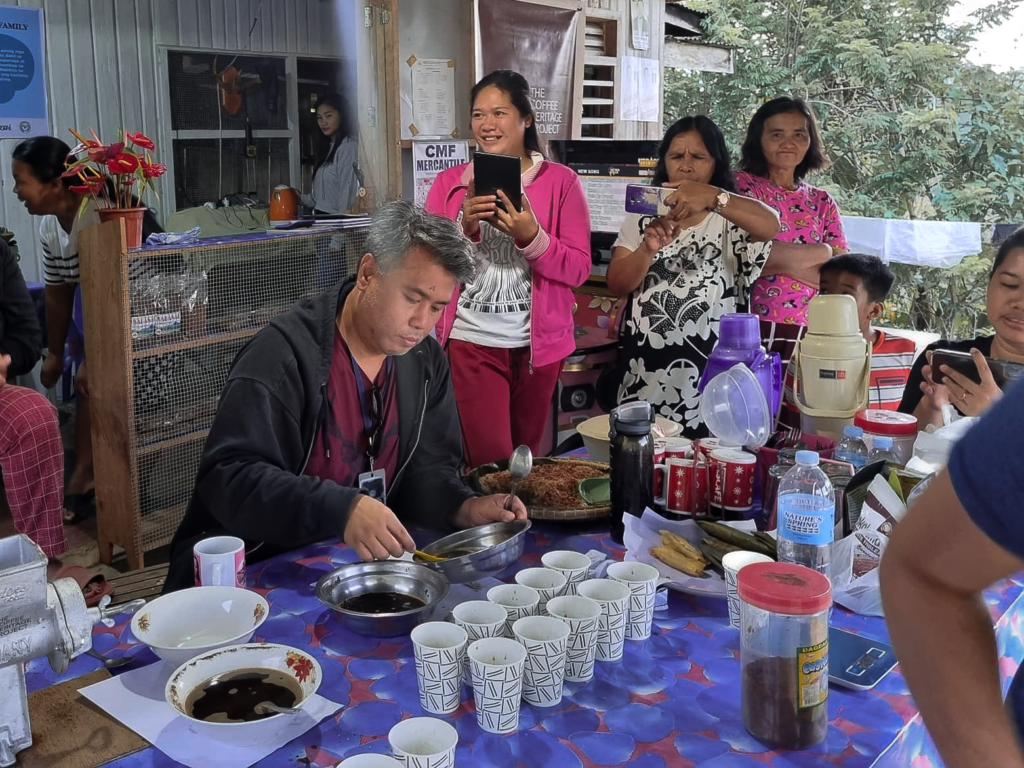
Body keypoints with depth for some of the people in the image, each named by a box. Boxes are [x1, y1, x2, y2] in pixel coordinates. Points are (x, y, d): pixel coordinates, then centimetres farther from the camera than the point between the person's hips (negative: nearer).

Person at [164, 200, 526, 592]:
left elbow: (426, 468, 9)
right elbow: (228, 476, -26)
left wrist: (464, 508, -13)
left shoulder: (427, 361, 4)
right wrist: (341, 509, -39)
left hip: (364, 559, 6)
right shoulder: (283, 354, -19)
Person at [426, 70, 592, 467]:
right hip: (471, 341, 0)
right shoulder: (450, 183, 5)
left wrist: (529, 235, -21)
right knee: (491, 465, -6)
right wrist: (465, 228, -18)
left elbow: (578, 270, -5)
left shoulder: (561, 181, 0)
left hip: (538, 342, 1)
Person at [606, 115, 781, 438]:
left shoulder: (731, 218, 3)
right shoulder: (643, 216, 10)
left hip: (712, 369, -2)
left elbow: (770, 226, -20)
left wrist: (712, 196, -36)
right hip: (647, 368, 2)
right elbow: (617, 285, 0)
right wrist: (648, 249, -20)